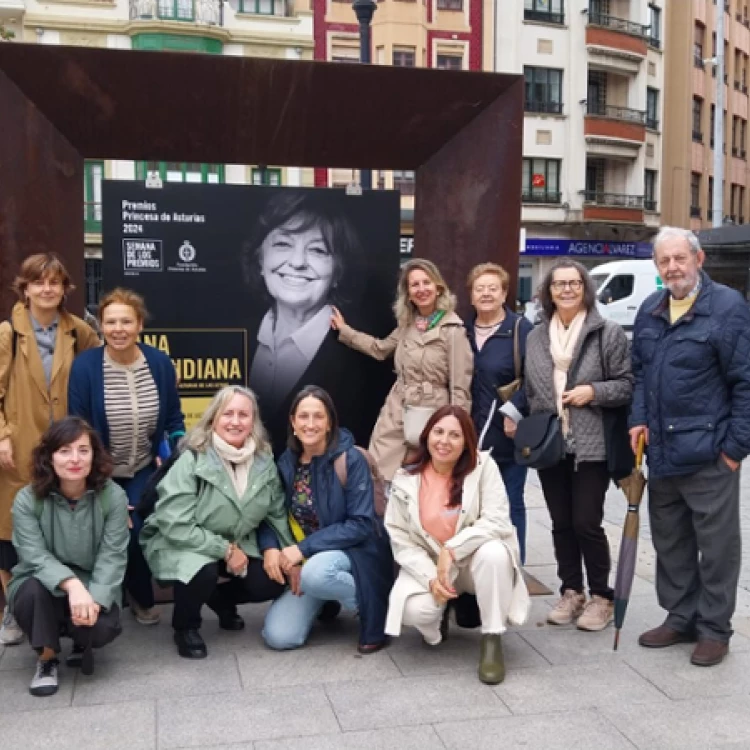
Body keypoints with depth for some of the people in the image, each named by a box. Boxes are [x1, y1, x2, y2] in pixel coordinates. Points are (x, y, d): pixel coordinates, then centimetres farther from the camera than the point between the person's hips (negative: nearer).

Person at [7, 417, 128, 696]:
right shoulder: (27, 499, -15)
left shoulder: (113, 496, -14)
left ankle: (81, 643, 12)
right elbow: (35, 556, -23)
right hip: (43, 583, 0)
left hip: (93, 586, 0)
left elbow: (112, 555, -17)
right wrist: (72, 584, -41)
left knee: (103, 626, -29)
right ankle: (47, 658, -6)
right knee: (33, 592, -35)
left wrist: (95, 599, -34)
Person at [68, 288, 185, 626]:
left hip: (146, 470, 1)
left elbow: (174, 420, 3)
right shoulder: (85, 366, -17)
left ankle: (141, 598, 19)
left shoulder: (160, 363, -9)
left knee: (141, 531, -12)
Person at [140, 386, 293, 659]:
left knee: (272, 583, -13)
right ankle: (185, 628, -1)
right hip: (182, 544, -5)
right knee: (204, 571, -36)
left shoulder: (264, 462, -4)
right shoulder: (192, 461, -22)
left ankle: (222, 600, 22)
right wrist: (225, 550, -25)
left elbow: (277, 514, 4)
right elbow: (175, 525, -27)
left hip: (238, 546, 5)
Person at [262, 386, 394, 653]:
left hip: (354, 552, -5)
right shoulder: (287, 462, 0)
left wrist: (305, 548, -24)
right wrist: (290, 559, -16)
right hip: (306, 559, 5)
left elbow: (361, 524, -19)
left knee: (316, 572, -38)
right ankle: (326, 600, 19)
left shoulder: (351, 460, -15)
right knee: (278, 636, -12)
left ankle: (372, 609, -8)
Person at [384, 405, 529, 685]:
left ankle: (492, 640, -16)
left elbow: (498, 521, -20)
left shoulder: (483, 466, -12)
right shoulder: (405, 481, -7)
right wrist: (431, 577, -20)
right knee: (414, 609, -29)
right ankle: (438, 620, 11)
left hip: (475, 560, 0)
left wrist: (452, 549, -28)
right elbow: (400, 540, -7)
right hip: (428, 565, 1)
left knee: (494, 552, -35)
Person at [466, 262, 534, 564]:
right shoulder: (464, 331, 10)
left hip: (508, 434, -5)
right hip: (472, 434, 5)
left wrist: (513, 412, -17)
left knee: (510, 504, 5)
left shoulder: (521, 329, -7)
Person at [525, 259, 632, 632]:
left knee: (586, 523, -4)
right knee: (561, 523, 11)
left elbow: (628, 384, -3)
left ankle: (601, 597, 14)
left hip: (591, 445, -4)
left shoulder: (608, 332, -3)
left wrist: (594, 392, -17)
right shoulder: (535, 337, 12)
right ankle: (571, 592, 25)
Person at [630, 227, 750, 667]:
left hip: (708, 454, -6)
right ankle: (681, 618, 30)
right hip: (661, 451, 6)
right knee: (669, 543, 15)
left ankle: (714, 630, 18)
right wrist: (639, 419, 5)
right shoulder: (650, 311, 10)